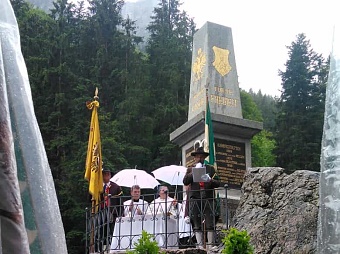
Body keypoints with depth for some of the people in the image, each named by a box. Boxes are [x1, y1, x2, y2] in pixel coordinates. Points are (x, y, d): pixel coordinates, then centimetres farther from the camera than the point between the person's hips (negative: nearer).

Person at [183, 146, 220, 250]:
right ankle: (200, 245, -2)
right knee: (197, 225, -3)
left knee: (210, 224, -7)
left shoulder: (210, 169, 18)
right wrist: (194, 171, -3)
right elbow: (185, 182, 2)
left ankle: (211, 245, -6)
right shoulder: (190, 170, 17)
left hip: (208, 199, 0)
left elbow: (217, 183, 10)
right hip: (195, 199, 0)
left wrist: (210, 180, -11)